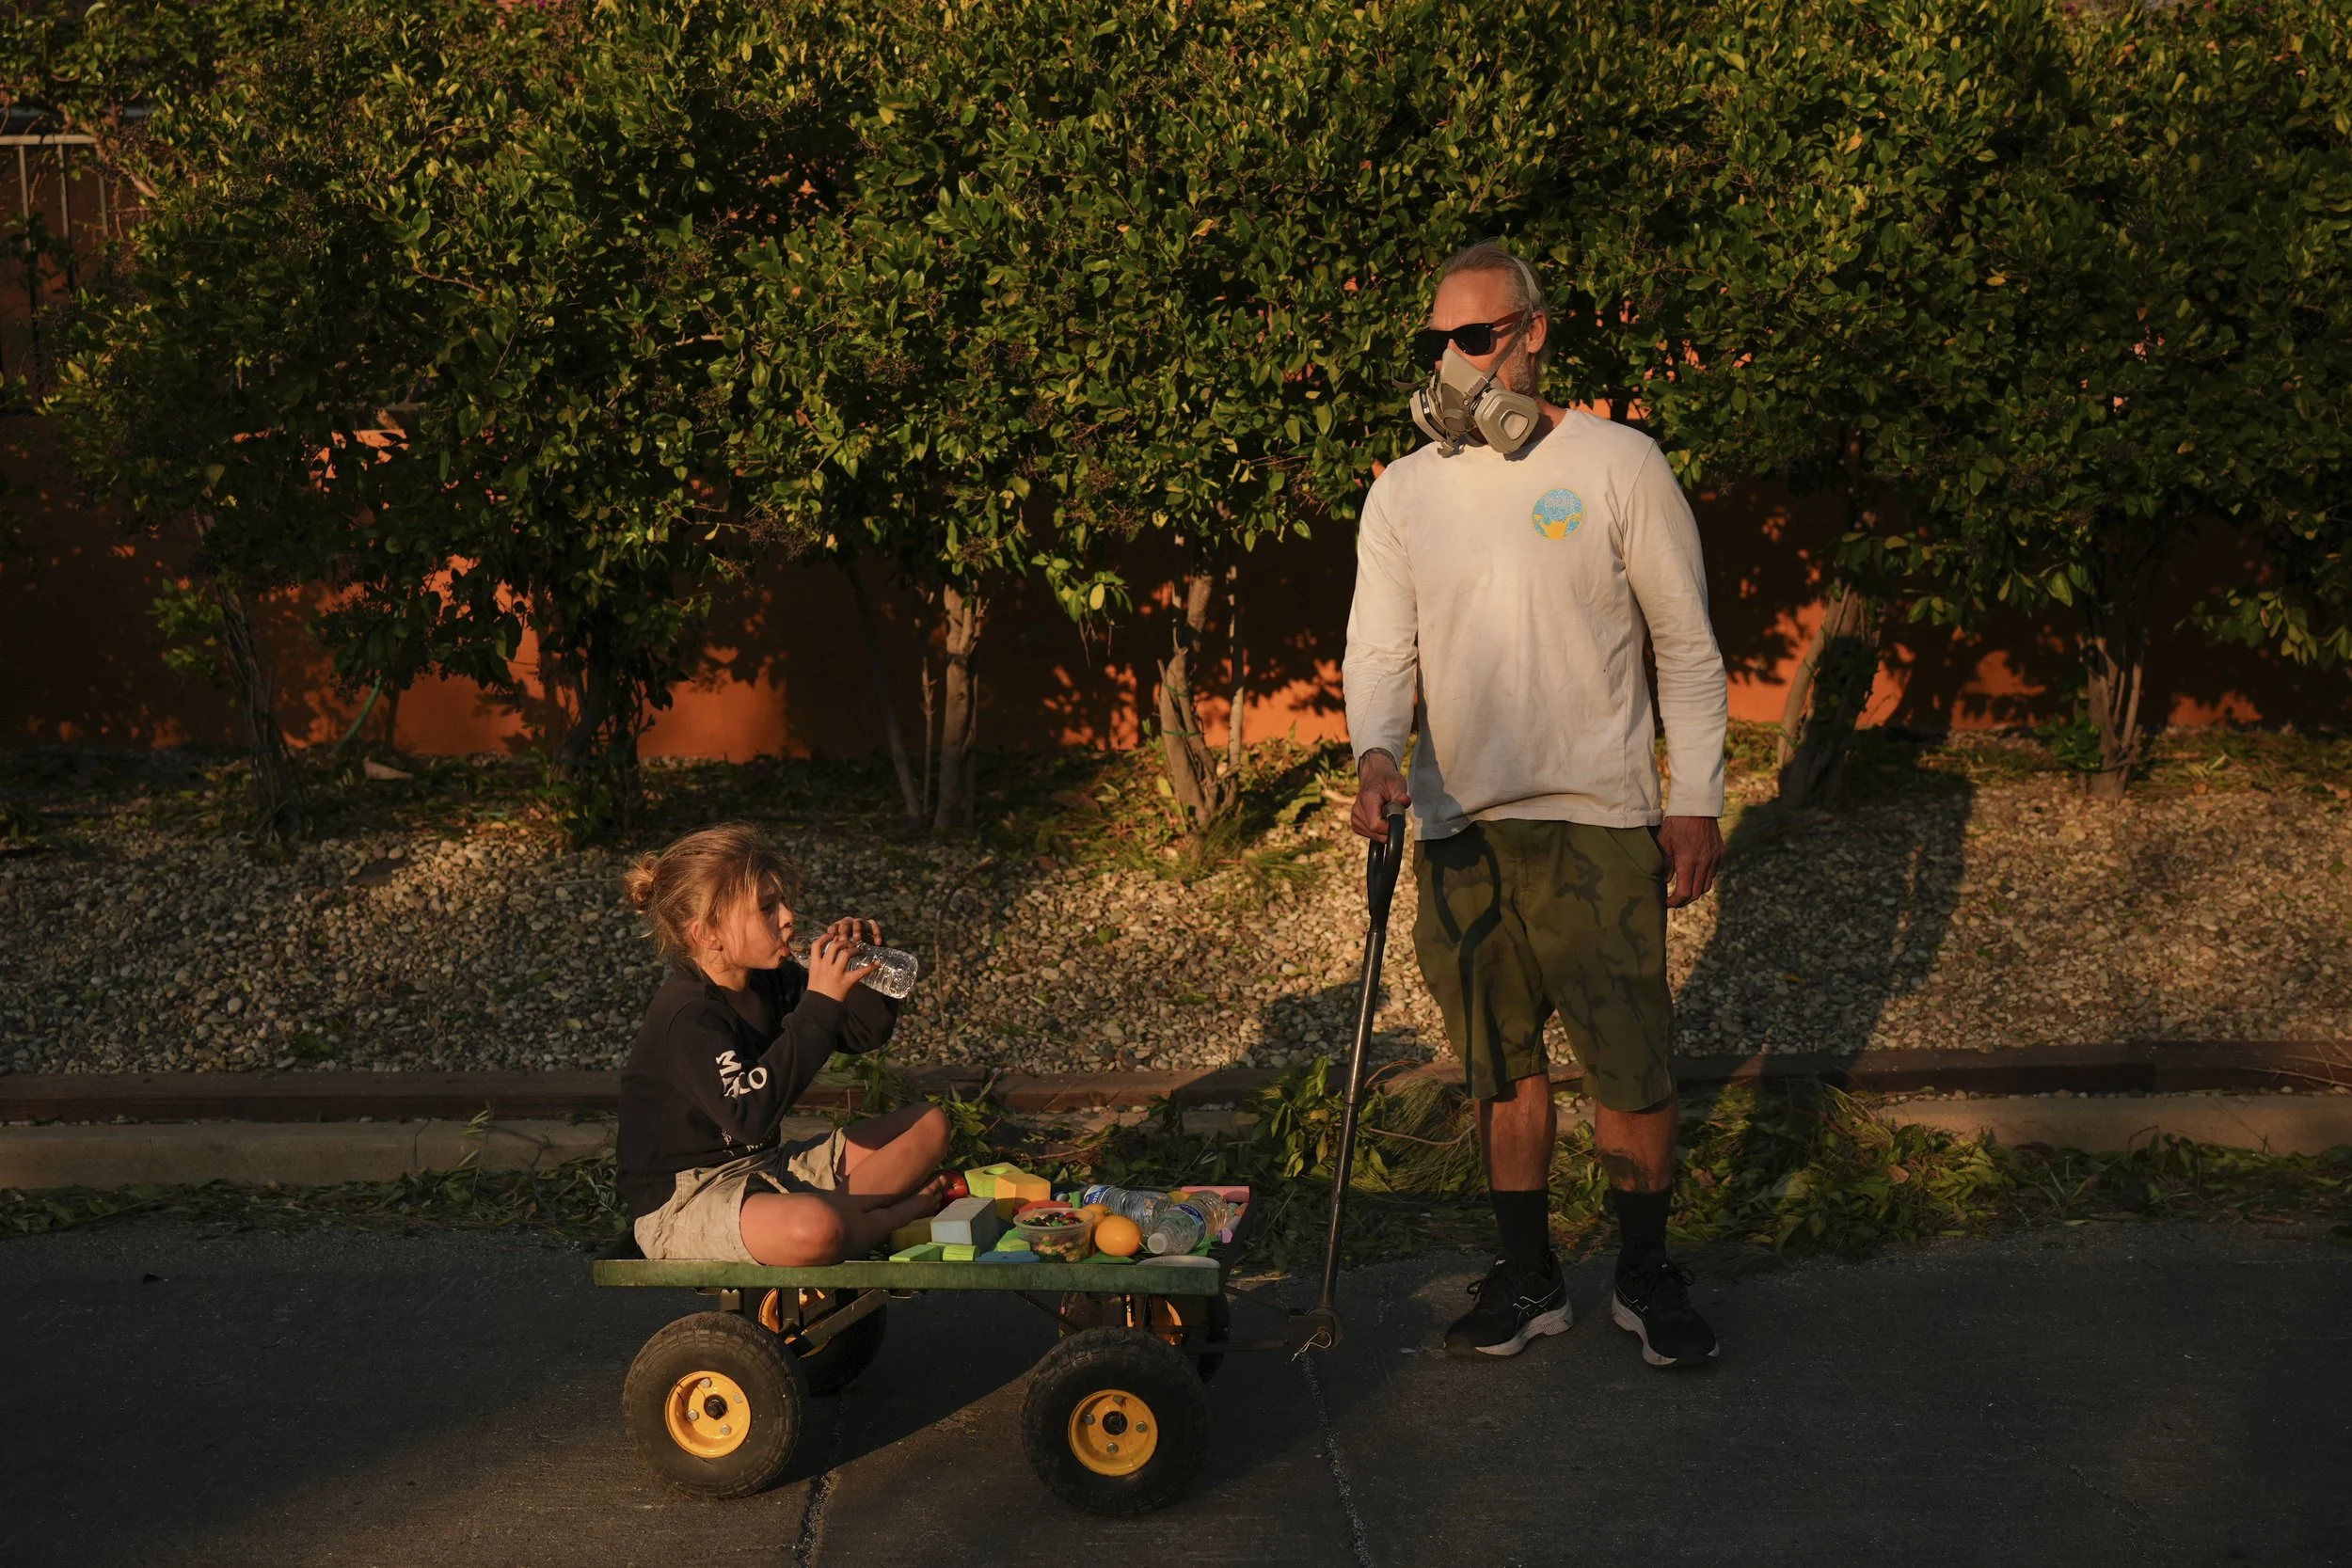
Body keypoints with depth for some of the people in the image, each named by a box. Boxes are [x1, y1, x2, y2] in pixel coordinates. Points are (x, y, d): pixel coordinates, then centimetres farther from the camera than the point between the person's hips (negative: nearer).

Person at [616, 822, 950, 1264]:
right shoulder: (686, 1015, -22)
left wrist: (865, 970, -7)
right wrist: (819, 1004, -36)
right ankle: (900, 1211, -10)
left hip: (764, 1168, 9)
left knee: (928, 1125, 7)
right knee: (814, 1230, -41)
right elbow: (749, 1115, -37)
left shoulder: (771, 982, 4)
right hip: (681, 1204, -9)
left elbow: (865, 1034, 15)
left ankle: (846, 1209, -14)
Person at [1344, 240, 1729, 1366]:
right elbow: (1379, 646, 1)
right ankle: (1528, 1277, 26)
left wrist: (1697, 801, -3)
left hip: (1595, 820, -3)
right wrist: (1375, 752, -20)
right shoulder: (1403, 493, 7)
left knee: (1631, 1069, 0)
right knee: (1500, 1065, 12)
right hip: (1457, 826, 3)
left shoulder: (1617, 465, -2)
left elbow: (1687, 646, 1)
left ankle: (1646, 1275, 20)